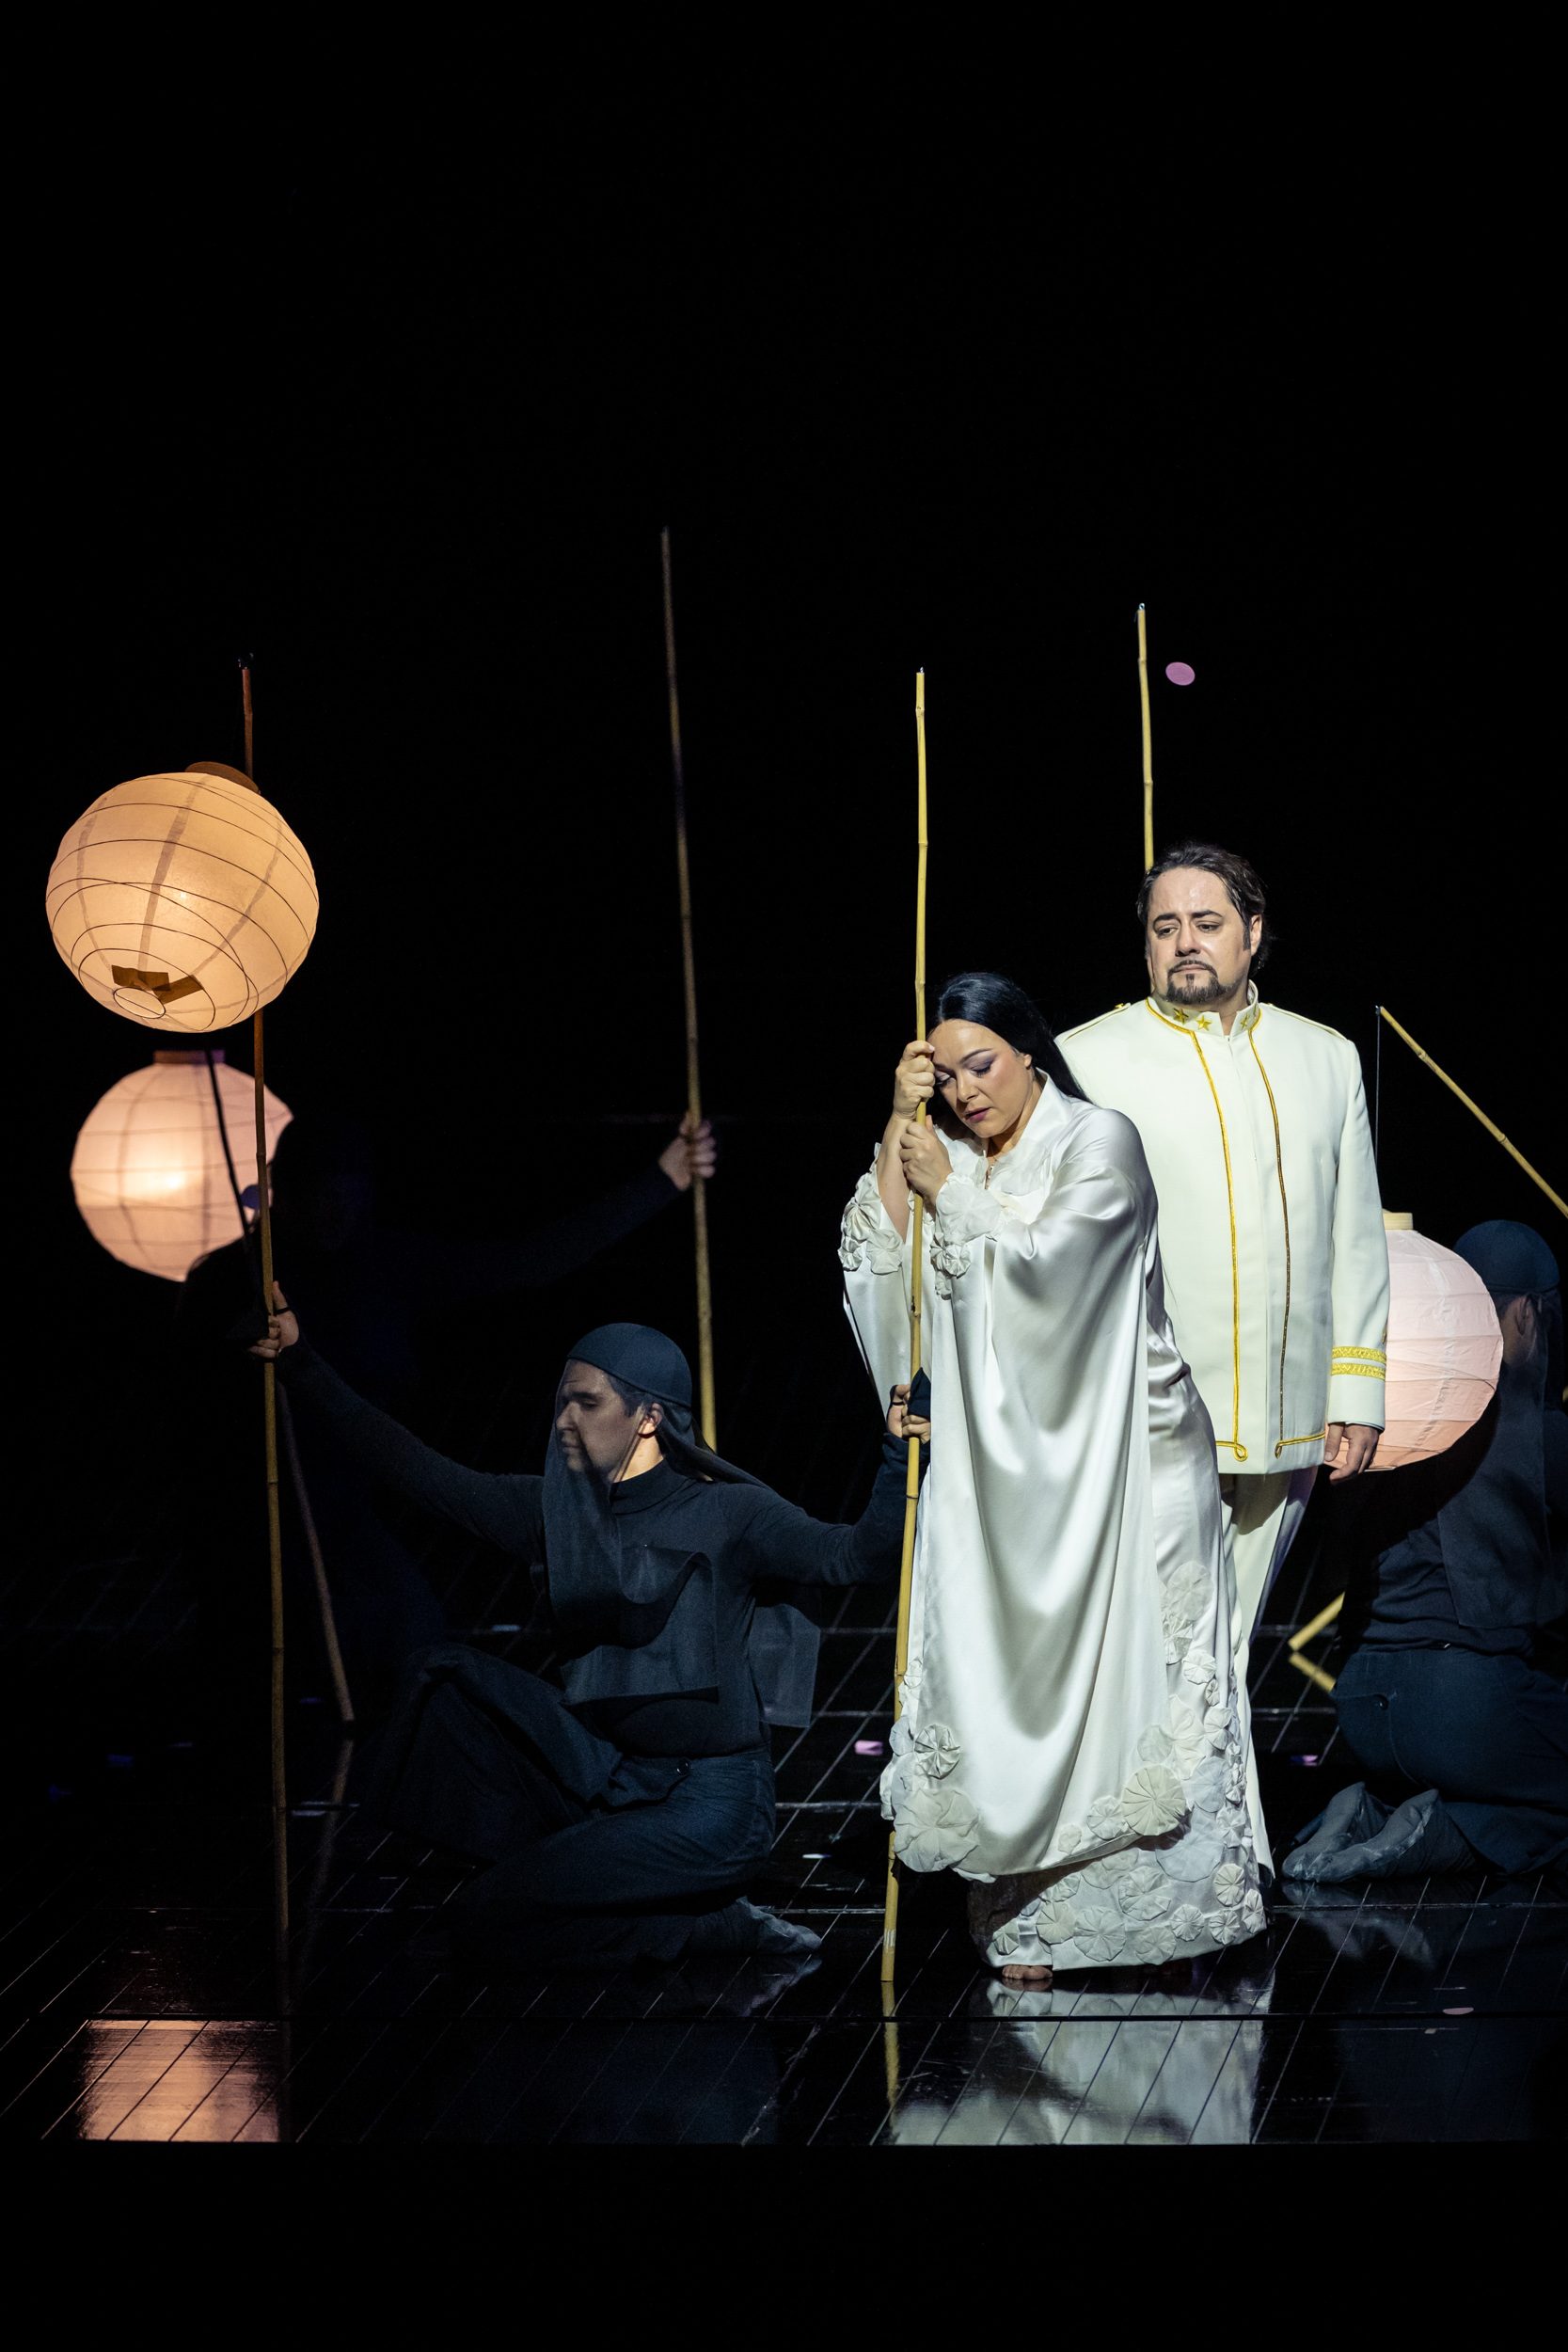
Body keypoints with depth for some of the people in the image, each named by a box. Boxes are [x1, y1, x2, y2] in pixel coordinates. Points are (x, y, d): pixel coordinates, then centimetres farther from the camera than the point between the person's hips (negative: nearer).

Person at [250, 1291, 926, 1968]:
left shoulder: (726, 1515, -8)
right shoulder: (556, 1511, 8)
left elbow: (857, 1556, -18)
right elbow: (413, 1468, 9)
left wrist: (897, 1456, -35)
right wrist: (298, 1365, 6)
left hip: (708, 1805, -6)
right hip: (604, 1779, 6)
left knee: (485, 1918, -18)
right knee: (449, 1677, -9)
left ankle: (714, 1924, -3)